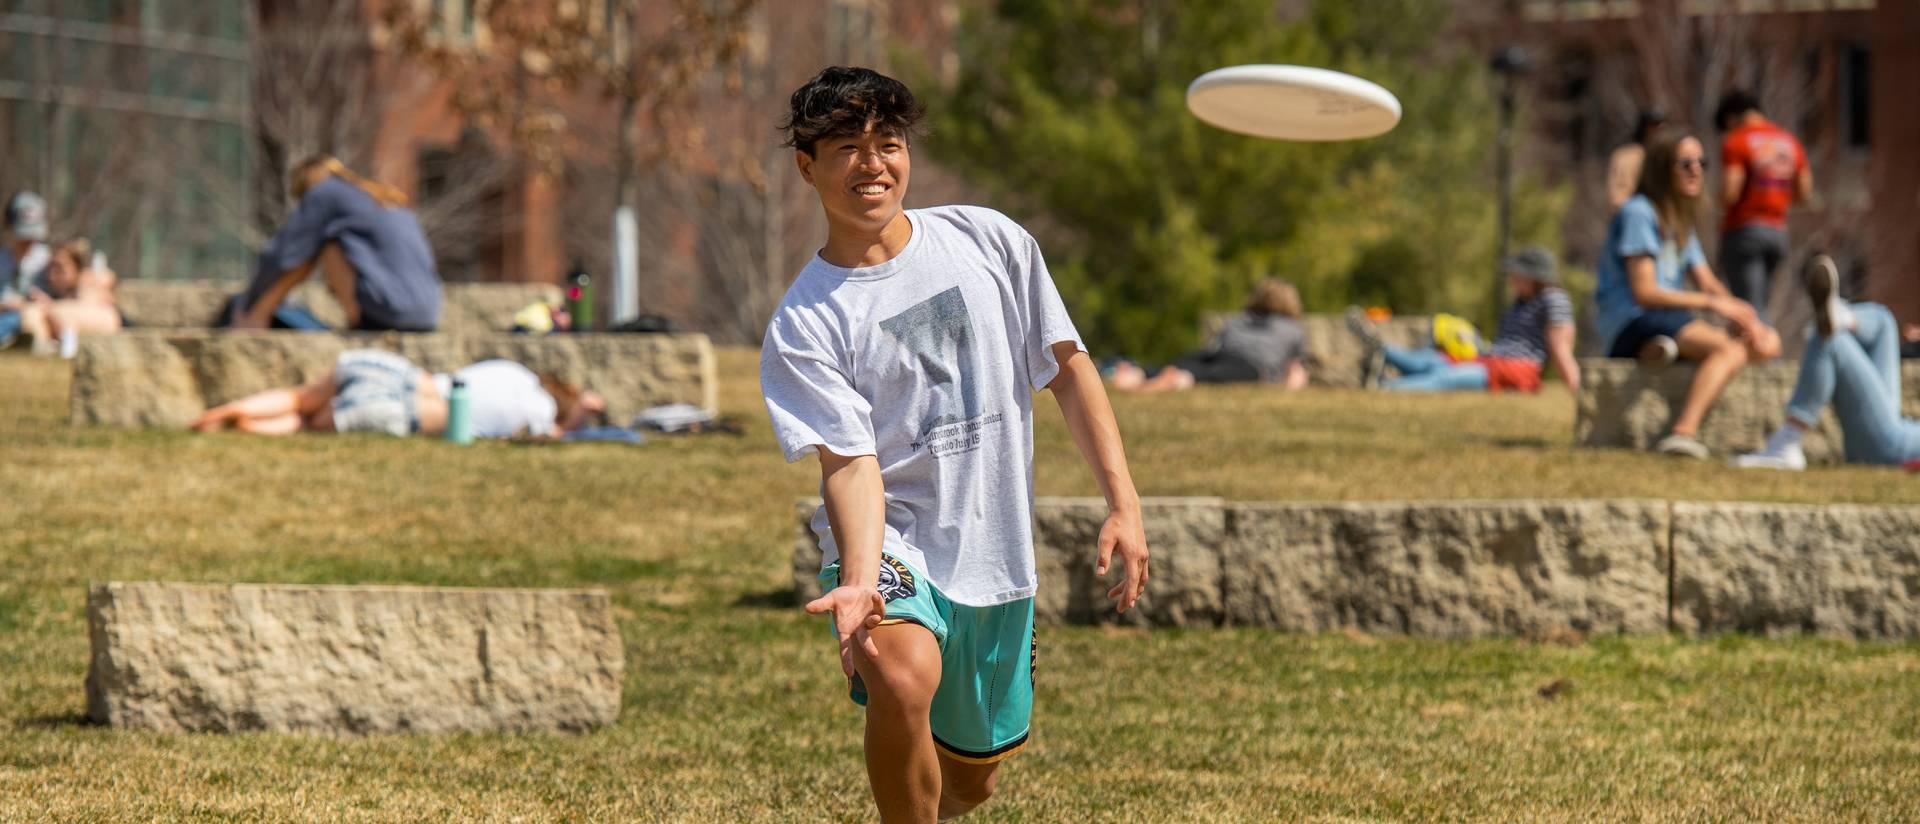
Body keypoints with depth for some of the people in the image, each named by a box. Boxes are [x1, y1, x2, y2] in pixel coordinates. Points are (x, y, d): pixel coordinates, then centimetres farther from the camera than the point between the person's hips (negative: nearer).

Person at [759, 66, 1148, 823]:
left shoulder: (989, 241, 2)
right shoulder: (803, 326, -9)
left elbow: (1066, 368, 8)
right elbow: (851, 463, -16)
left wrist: (1123, 501, 0)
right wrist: (860, 582, -34)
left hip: (998, 557, 4)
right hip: (891, 542, -4)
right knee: (902, 677, -36)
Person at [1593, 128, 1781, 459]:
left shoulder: (1680, 221, 21)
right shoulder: (1638, 214, -7)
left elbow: (1708, 283, 15)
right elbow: (1644, 292, -14)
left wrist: (1739, 313, -6)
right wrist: (1712, 304, -16)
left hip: (1672, 323, 9)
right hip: (1631, 324, -9)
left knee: (1767, 343, -6)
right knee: (1729, 349, -31)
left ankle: (1665, 349, -20)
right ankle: (1683, 433, -46)